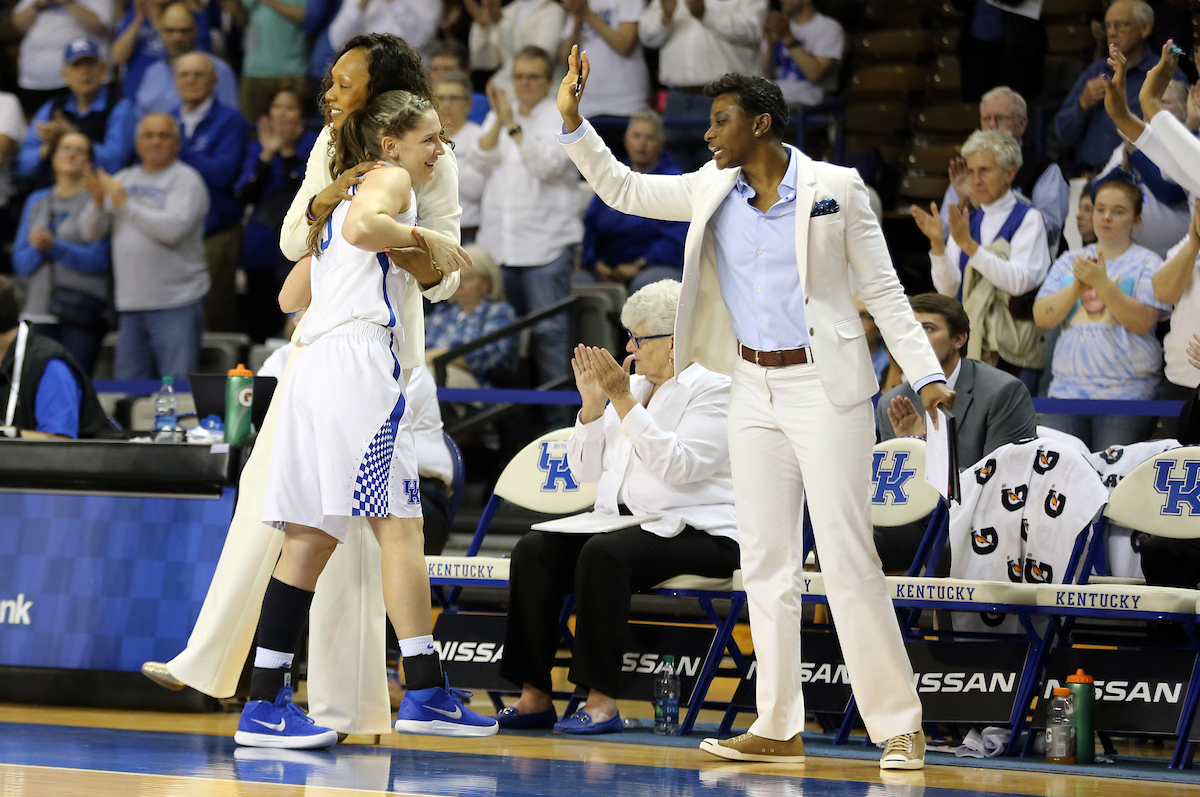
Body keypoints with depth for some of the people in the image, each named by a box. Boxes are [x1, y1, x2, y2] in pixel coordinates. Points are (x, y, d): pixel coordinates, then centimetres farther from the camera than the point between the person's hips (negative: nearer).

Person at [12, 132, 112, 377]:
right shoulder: (36, 201, 17)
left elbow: (101, 260, -9)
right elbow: (20, 262, 13)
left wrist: (55, 248, -18)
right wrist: (37, 249, -8)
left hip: (82, 317, -4)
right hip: (38, 313, 4)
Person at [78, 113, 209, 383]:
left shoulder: (185, 180, -2)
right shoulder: (122, 180, 16)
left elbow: (173, 229, -18)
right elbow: (91, 232, 11)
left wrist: (125, 203, -14)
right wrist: (98, 201, -9)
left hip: (177, 305, -6)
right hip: (130, 304, 6)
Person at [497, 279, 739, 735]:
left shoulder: (714, 389, -4)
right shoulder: (633, 386, 18)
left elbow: (679, 466, -20)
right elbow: (585, 471, 15)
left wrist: (624, 402, -19)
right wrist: (592, 405, 1)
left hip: (695, 533, -8)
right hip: (623, 521, 8)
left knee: (603, 553, -34)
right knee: (534, 549, -16)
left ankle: (601, 700, -30)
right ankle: (534, 696, -17)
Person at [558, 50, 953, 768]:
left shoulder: (836, 188, -6)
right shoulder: (712, 192, 7)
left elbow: (883, 289, -4)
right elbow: (623, 189, 14)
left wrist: (927, 375, -11)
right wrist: (573, 122, 1)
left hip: (826, 386, -5)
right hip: (753, 388, 6)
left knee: (850, 563, -8)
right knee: (766, 565, 5)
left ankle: (900, 726, -1)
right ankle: (780, 729, 11)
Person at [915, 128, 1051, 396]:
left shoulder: (1028, 219, 1)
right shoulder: (967, 221, 16)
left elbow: (1019, 281, -14)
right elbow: (947, 288, 7)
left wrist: (969, 245, -20)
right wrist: (937, 243, -9)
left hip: (1013, 347, -4)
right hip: (972, 342, 4)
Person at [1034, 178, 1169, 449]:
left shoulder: (1146, 263, 6)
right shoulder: (1069, 262, 18)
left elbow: (1143, 321, -9)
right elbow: (1042, 317, 7)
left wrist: (1102, 283, -17)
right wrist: (1078, 286, -7)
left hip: (1127, 393, -3)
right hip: (1068, 390, 3)